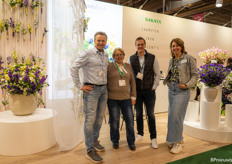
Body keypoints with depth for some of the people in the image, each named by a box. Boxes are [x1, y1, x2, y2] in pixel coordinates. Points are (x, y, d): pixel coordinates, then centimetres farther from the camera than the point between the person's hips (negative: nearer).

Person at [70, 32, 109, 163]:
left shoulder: (106, 55, 13)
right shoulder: (88, 54, -7)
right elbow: (74, 68, -11)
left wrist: (105, 84, 14)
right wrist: (80, 86, -12)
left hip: (104, 89, 7)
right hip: (92, 89, -7)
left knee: (100, 117, 14)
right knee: (90, 119, -4)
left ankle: (95, 141, 33)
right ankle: (90, 150, 4)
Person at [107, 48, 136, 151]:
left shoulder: (128, 67, 11)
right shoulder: (109, 66, 1)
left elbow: (133, 82, 12)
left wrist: (133, 96, 7)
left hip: (126, 98, 3)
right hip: (112, 98, -2)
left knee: (130, 120, 3)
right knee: (114, 121, 7)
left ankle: (131, 142, 20)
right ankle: (115, 141, 26)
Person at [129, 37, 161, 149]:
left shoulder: (152, 58, 0)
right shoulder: (131, 59, 3)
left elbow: (157, 74, 4)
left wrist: (154, 87, -2)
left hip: (149, 91, -1)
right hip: (137, 91, 1)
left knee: (150, 114, 5)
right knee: (138, 114, 12)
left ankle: (153, 138, 17)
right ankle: (140, 134, 29)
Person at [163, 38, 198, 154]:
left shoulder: (188, 58, -6)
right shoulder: (171, 60, 13)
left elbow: (195, 74, -6)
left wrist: (187, 85, -17)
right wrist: (167, 81, 5)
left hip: (182, 91, -7)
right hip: (171, 90, 7)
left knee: (176, 115, -10)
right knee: (172, 115, 10)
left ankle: (178, 142, 5)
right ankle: (176, 138, 27)